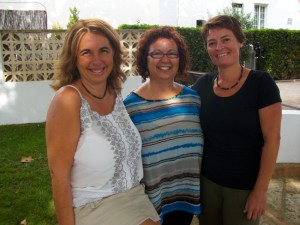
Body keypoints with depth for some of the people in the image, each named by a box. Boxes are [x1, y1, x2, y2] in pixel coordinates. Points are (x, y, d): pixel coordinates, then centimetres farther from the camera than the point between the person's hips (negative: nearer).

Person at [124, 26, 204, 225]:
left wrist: (203, 184, 9)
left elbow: (202, 141, 9)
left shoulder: (192, 97, 1)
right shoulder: (131, 105, -10)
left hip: (186, 193, 3)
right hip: (150, 197, -3)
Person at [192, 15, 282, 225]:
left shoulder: (261, 82, -12)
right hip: (206, 181, 4)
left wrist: (260, 190, -14)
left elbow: (272, 139, -13)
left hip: (244, 187, -3)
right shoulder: (202, 85, -1)